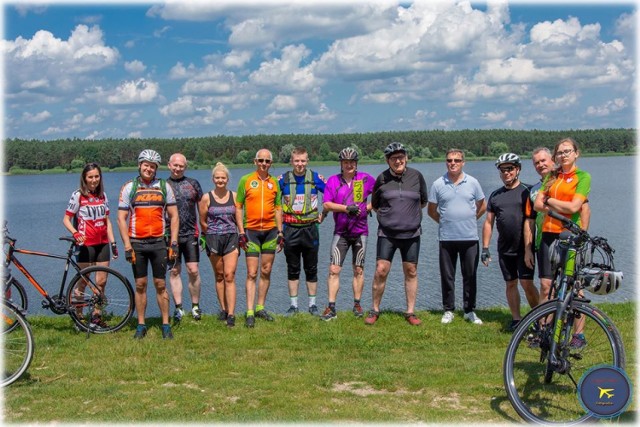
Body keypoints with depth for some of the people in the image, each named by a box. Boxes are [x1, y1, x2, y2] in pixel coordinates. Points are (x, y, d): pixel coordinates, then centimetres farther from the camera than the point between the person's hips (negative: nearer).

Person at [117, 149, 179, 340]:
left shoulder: (164, 187, 5)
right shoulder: (129, 187, 2)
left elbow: (174, 216, 6)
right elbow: (121, 218, 0)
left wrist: (173, 243, -2)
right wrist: (127, 247, -7)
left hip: (158, 243, 0)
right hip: (136, 243, 0)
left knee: (161, 285, 3)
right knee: (140, 285, 6)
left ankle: (166, 325, 9)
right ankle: (141, 325, 14)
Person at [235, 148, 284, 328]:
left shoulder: (274, 182, 8)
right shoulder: (246, 180, -1)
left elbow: (278, 208, 12)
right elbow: (238, 207, -1)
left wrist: (280, 232, 7)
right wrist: (241, 232, -8)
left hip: (270, 231, 4)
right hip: (251, 230, -3)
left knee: (266, 271, 9)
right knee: (252, 273, -5)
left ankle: (260, 308, 19)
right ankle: (250, 313, -4)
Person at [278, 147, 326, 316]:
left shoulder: (315, 178, -2)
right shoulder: (283, 179, -1)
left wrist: (324, 214, 4)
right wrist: (278, 217, 4)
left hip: (310, 228, 0)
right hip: (290, 230, 1)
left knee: (311, 269, 7)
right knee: (292, 269, 7)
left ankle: (312, 304, 16)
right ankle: (293, 305, 15)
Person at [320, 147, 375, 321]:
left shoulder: (366, 179, 1)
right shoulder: (333, 180, 1)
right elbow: (326, 205, -7)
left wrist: (368, 207, -2)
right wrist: (346, 208, -17)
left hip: (360, 231, 0)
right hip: (340, 232, 0)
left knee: (359, 270, 8)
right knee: (334, 270, -6)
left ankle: (357, 305, 19)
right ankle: (331, 308, -3)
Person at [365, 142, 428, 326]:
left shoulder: (416, 176, 1)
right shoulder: (382, 178, -1)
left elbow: (423, 202, 14)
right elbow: (374, 204, 12)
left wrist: (409, 212, 11)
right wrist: (387, 214, 6)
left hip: (411, 234, 1)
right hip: (387, 234, -1)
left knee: (411, 272, 6)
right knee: (381, 271, -6)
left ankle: (410, 312, 17)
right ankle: (375, 310, 9)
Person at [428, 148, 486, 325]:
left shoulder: (472, 182, 3)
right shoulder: (438, 184, 1)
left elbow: (482, 206, 14)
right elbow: (431, 211, 9)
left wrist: (470, 220, 10)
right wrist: (444, 222, 7)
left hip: (470, 238, 0)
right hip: (446, 238, 0)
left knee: (470, 276, 6)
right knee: (447, 277, 6)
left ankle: (470, 311, 16)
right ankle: (448, 310, 16)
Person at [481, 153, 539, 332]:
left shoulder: (527, 191, -1)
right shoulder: (495, 195, 11)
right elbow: (488, 222, 12)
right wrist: (485, 248, 7)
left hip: (524, 247, -4)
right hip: (504, 249, 5)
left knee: (526, 283, -10)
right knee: (511, 284, 9)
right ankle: (516, 319, 18)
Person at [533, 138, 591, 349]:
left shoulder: (583, 176, -1)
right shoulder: (551, 177, 14)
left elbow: (574, 207, -14)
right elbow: (537, 205, 3)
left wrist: (549, 200, -3)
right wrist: (561, 208, -10)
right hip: (548, 235, 5)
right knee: (546, 287, 5)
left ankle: (579, 334, 9)